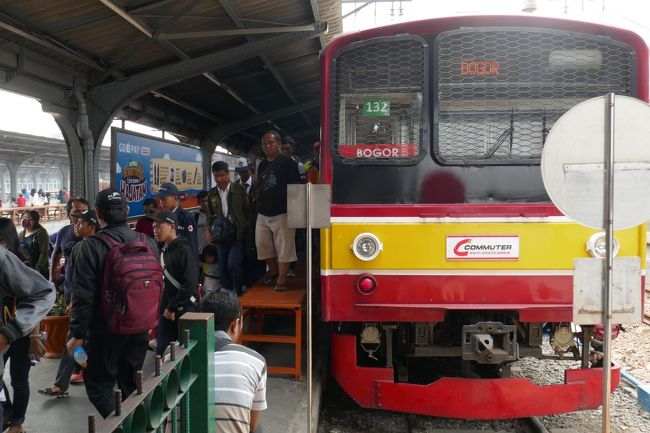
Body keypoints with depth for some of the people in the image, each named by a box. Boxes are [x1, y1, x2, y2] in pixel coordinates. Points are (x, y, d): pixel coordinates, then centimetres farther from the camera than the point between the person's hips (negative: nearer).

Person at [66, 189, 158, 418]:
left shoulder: (91, 246, -17)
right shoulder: (148, 243, -3)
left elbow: (83, 295, -16)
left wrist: (78, 334, -7)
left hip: (106, 329, -5)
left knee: (99, 385, 9)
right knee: (131, 383, 18)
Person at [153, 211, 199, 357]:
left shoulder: (183, 250, -13)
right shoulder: (164, 251, 12)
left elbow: (190, 284, -20)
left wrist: (172, 308, -15)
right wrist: (164, 308, 8)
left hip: (184, 311, -7)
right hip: (167, 311, 8)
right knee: (162, 353, 8)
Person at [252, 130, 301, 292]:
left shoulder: (288, 162, -7)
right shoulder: (262, 165, 14)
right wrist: (257, 202, 10)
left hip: (282, 213, -7)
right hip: (263, 214, 7)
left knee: (283, 247, -3)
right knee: (262, 244, 11)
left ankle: (281, 278, 7)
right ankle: (273, 270, 31)